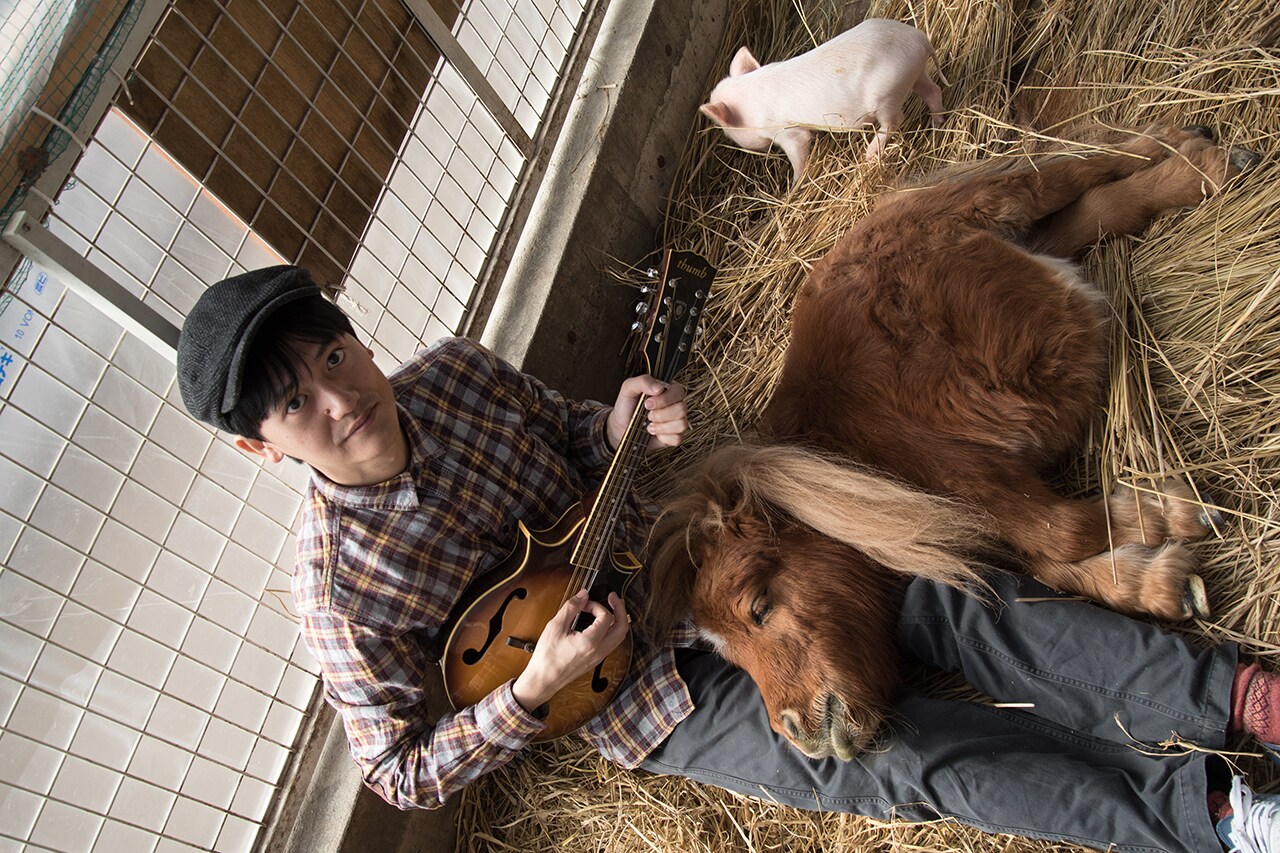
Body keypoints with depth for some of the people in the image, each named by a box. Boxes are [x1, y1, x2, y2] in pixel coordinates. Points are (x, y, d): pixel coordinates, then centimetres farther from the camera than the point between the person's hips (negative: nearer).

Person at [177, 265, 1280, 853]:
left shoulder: (452, 367, -8)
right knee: (921, 757, -15)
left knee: (954, 597, -10)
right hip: (653, 698, -4)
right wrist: (534, 689, -25)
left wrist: (616, 427, -14)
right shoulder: (341, 585, -20)